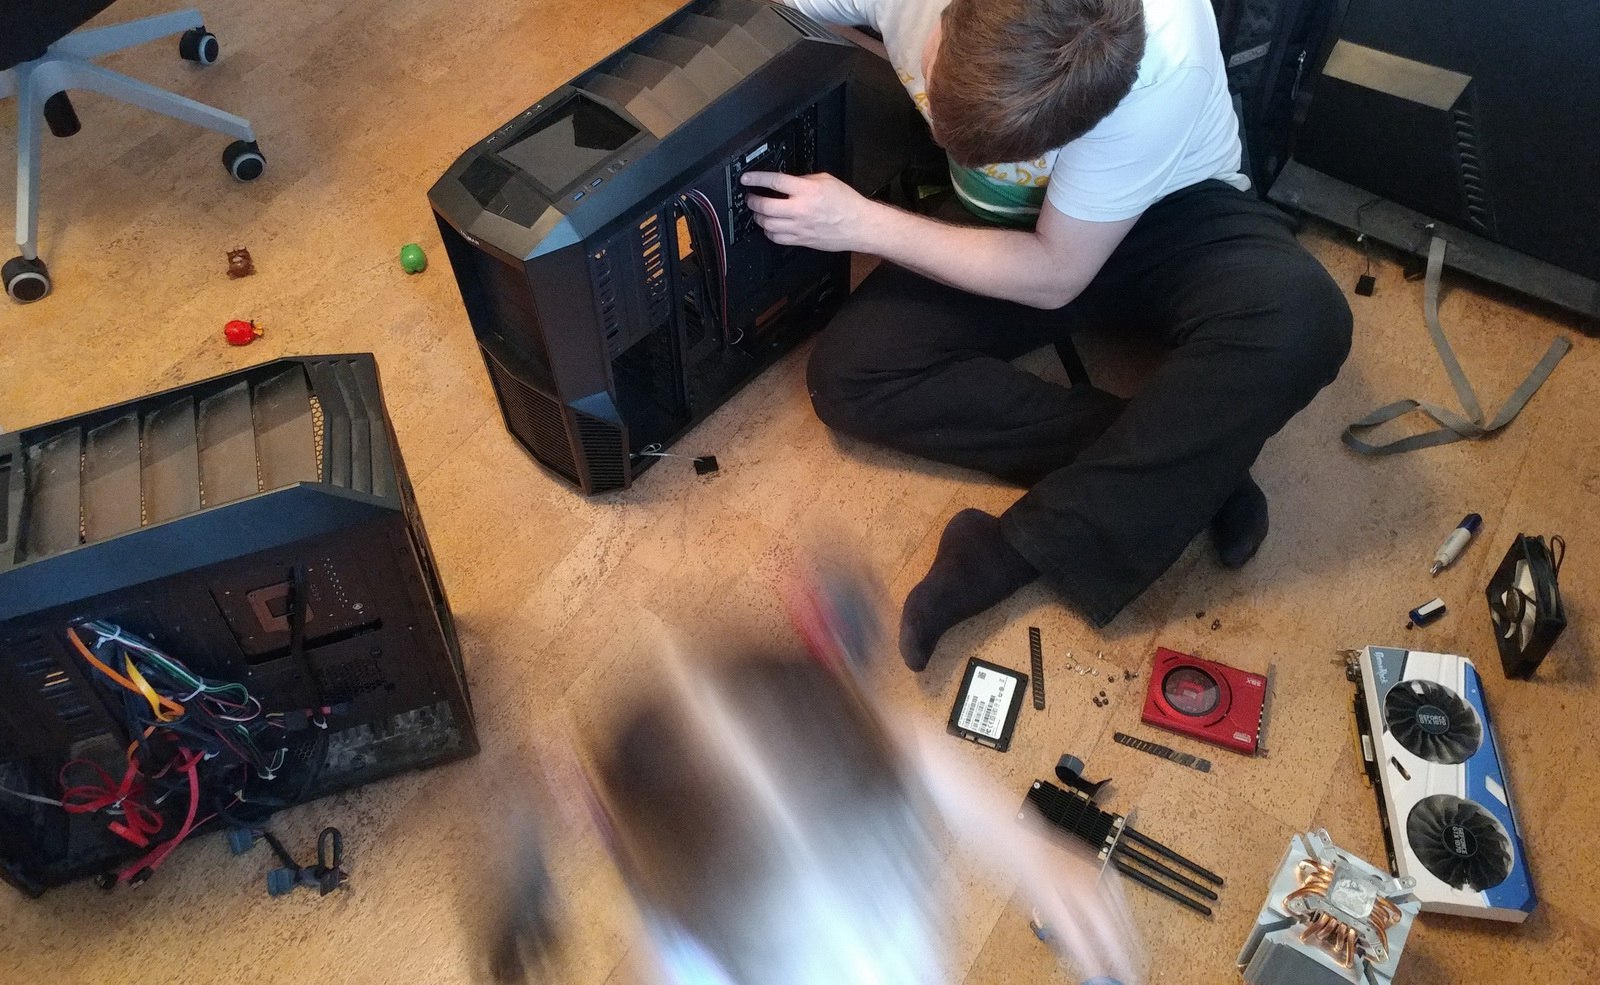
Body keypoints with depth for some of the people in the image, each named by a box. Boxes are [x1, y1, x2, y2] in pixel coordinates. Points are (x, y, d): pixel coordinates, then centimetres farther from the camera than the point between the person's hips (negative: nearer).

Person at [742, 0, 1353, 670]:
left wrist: (861, 224, -26)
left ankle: (1010, 555, -25)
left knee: (1300, 324, -34)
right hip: (1004, 222, 4)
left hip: (1166, 213, -3)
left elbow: (1053, 276, -24)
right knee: (846, 377, -18)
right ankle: (1182, 469, -16)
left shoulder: (1161, 63, -36)